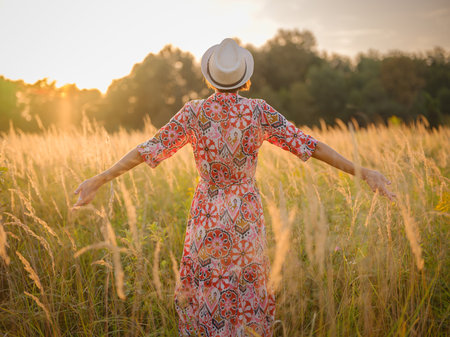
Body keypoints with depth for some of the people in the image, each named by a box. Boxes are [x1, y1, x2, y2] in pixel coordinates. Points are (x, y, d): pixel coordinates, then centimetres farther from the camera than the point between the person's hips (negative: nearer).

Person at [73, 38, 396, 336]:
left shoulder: (193, 112, -10)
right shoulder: (259, 111, -10)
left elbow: (149, 150, -11)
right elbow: (306, 145, -11)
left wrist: (100, 179, -4)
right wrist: (362, 171, -7)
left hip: (207, 217, 0)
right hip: (246, 218, 0)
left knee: (202, 296, 16)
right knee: (247, 295, 17)